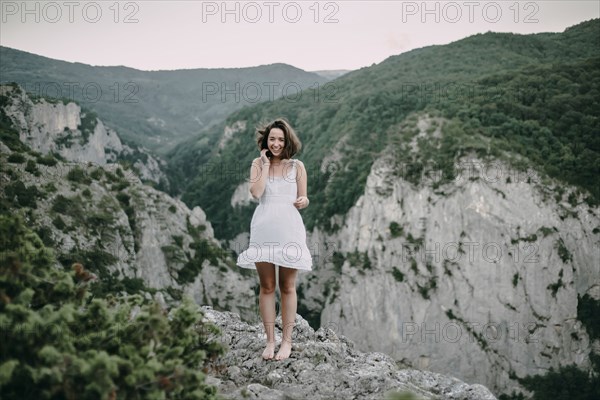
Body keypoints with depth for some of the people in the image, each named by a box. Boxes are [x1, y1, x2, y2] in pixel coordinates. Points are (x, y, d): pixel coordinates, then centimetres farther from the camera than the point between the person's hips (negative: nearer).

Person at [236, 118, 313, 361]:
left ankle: (287, 341, 12)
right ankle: (270, 340, 13)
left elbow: (303, 199, 11)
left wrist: (303, 202, -12)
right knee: (266, 287, 5)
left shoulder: (297, 166, 7)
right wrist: (266, 164, -5)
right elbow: (256, 193, -9)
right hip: (264, 229, 1)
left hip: (289, 229, -1)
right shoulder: (258, 164, 7)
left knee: (287, 287, 5)